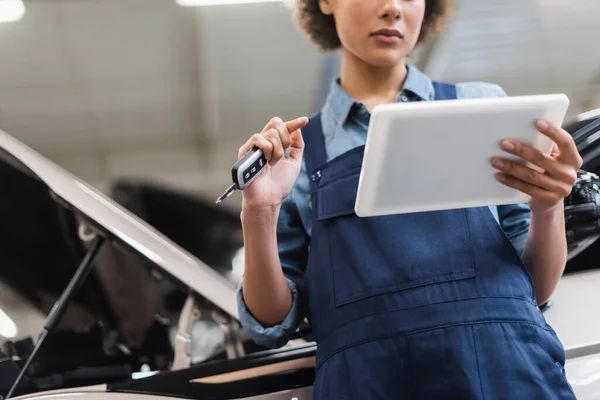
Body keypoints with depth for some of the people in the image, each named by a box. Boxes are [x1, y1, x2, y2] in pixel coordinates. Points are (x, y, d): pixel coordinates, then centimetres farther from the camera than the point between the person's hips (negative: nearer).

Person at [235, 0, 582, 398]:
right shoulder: (293, 149, 13)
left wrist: (548, 207, -9)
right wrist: (259, 214, -7)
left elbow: (538, 287, 11)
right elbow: (272, 324, 8)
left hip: (504, 366, 1)